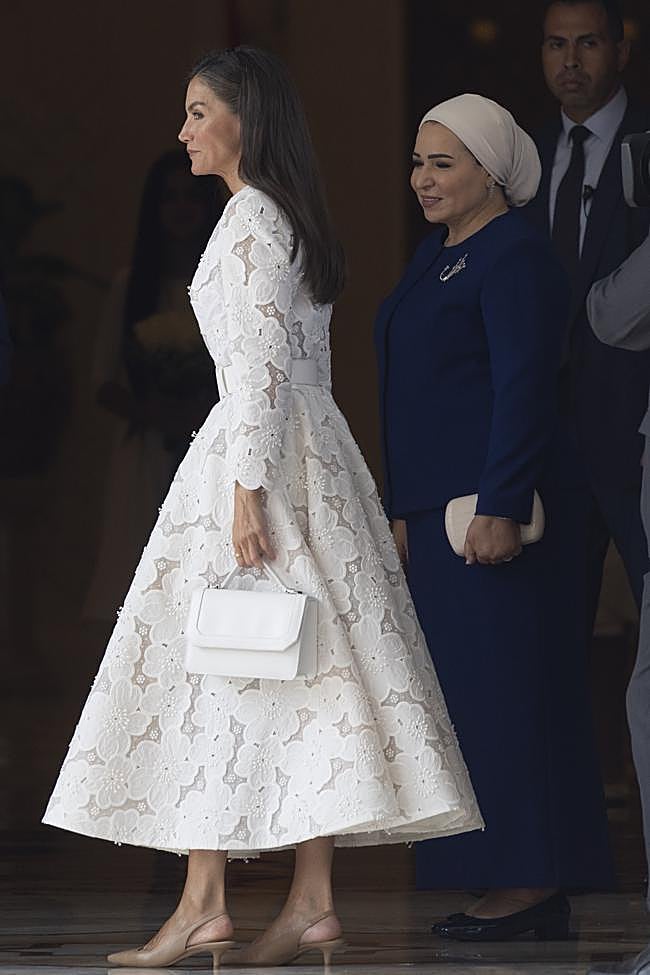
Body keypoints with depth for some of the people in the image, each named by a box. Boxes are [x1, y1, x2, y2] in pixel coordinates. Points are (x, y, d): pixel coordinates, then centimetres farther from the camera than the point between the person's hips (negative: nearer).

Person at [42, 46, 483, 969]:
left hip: (259, 448, -10)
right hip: (315, 450, 10)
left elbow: (264, 365, -18)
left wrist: (246, 491, -21)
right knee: (309, 670, 5)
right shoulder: (293, 218, 17)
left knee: (212, 671, -7)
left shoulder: (252, 218, -11)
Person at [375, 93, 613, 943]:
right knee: (469, 687, 9)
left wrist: (500, 511, -24)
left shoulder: (515, 258, -12)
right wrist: (403, 511, 19)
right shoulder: (436, 256, 17)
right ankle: (527, 887, 13)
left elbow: (525, 391, -19)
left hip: (495, 508, -10)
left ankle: (531, 885, -5)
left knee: (504, 683, -8)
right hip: (438, 511, 10)